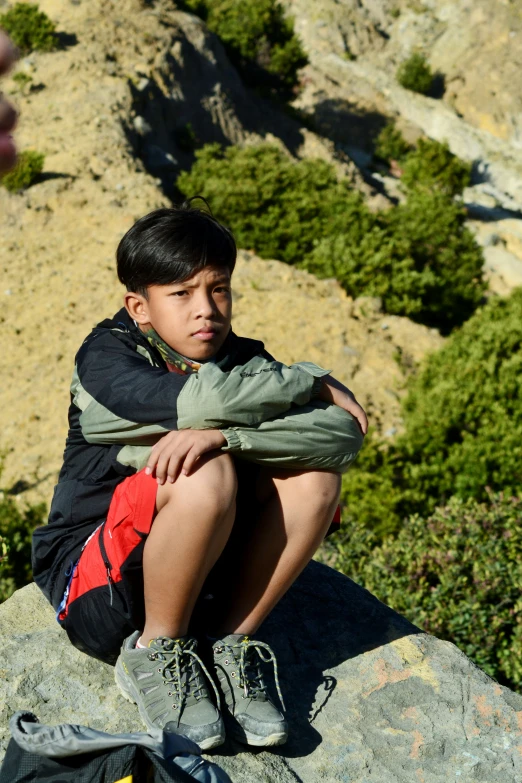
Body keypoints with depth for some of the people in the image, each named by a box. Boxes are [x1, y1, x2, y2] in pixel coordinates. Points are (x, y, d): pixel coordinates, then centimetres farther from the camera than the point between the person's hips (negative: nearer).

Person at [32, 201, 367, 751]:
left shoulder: (243, 361, -1)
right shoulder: (106, 358, -13)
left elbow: (344, 435, -19)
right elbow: (201, 400, -33)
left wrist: (223, 432, -33)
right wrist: (314, 381, -18)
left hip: (204, 580, 5)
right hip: (97, 586, -4)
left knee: (314, 471, -15)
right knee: (205, 475, -32)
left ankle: (229, 643, -6)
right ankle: (154, 654, -10)